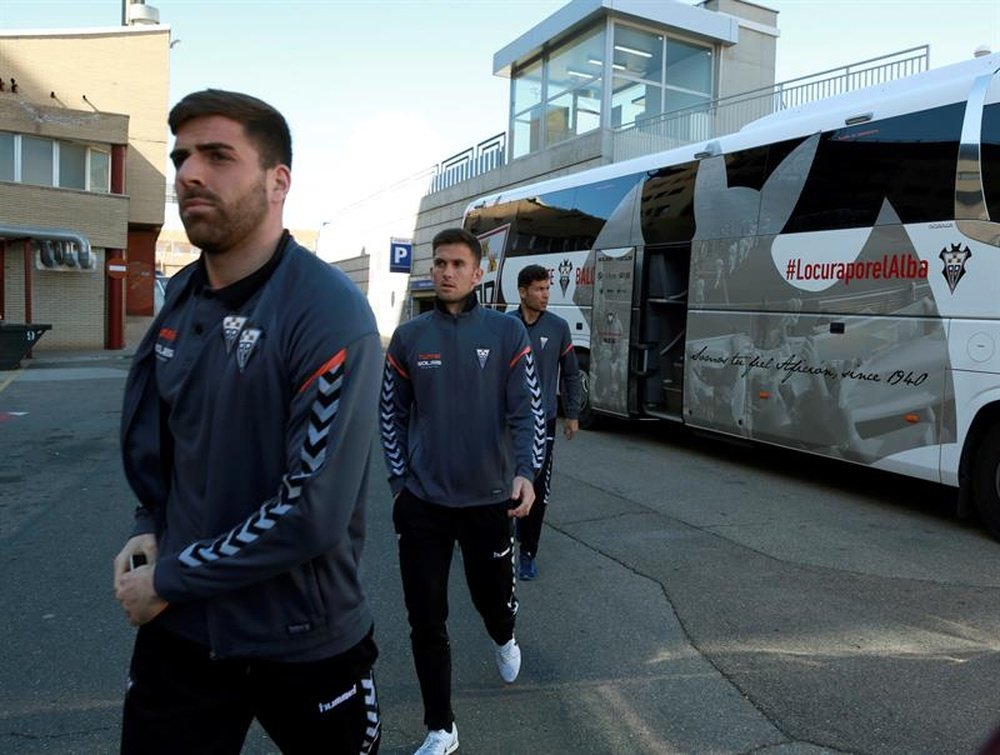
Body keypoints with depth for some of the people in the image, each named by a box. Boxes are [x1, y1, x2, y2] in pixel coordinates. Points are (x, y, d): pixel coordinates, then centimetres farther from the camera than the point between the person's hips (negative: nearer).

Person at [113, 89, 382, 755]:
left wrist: (168, 581, -14)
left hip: (305, 645, -5)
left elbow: (312, 515, -25)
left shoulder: (330, 313, -21)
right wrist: (150, 530, 1)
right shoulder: (182, 298, 2)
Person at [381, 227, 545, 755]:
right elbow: (392, 414, 8)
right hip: (421, 503, 1)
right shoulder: (409, 337, 1)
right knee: (426, 621, 6)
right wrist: (400, 479, 2)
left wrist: (526, 472, -21)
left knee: (493, 598, 16)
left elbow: (528, 412, -6)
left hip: (489, 499, -1)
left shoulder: (506, 333, -5)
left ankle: (504, 639, 54)